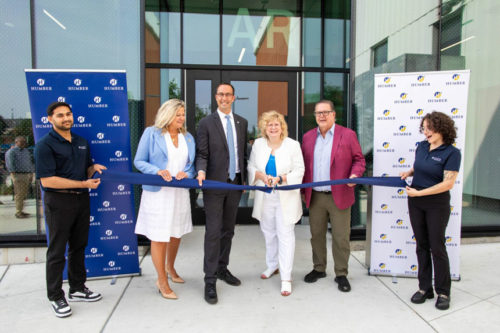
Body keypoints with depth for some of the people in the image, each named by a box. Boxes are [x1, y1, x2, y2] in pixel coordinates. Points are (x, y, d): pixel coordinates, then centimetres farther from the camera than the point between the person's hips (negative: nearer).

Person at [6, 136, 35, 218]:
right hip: (19, 175, -7)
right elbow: (9, 164, -11)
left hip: (28, 174, 7)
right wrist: (13, 174, -18)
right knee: (19, 195, -6)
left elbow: (32, 161, 23)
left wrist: (32, 173, 16)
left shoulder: (26, 151, 18)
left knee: (24, 194, 9)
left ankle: (21, 211, 17)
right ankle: (18, 213, -1)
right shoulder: (11, 151, -3)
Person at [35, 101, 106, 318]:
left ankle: (77, 289, 31)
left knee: (78, 247, 16)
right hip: (59, 202, -7)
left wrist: (94, 167, -2)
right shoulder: (45, 145, -11)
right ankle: (55, 297, 18)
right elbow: (47, 180, -19)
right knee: (57, 251, 3)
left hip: (82, 200, 7)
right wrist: (83, 184, -20)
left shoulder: (82, 142, 12)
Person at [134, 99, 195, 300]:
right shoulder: (151, 133, -3)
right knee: (159, 237, -1)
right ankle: (162, 281, 14)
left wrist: (187, 173, -10)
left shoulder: (188, 138, 10)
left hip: (180, 192, 5)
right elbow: (139, 161, -3)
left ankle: (170, 268, 41)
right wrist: (157, 171, -19)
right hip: (157, 192, -5)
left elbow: (192, 164, 12)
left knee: (176, 234, 17)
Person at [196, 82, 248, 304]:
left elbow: (243, 152, 13)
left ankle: (222, 268, 30)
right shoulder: (206, 123, -2)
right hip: (215, 183, -4)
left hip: (235, 183, 5)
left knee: (228, 230, 14)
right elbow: (202, 154, -6)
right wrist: (201, 171, -25)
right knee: (213, 232, -5)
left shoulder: (242, 122, 11)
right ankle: (210, 280, 5)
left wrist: (245, 178, 11)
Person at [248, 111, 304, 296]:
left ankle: (286, 278, 3)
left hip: (286, 198, -4)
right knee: (268, 233, 17)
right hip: (265, 197, 4)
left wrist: (279, 179, -20)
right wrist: (262, 176, -12)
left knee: (285, 235, -4)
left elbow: (299, 171, -6)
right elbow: (251, 167, 9)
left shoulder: (293, 145, -6)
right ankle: (272, 266, 37)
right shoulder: (258, 144, 4)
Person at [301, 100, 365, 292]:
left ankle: (341, 274, 19)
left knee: (341, 237, 3)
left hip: (339, 196, -3)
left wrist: (355, 174, -17)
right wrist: (303, 190, 8)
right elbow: (304, 165, 12)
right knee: (316, 235, 13)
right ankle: (319, 269, 30)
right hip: (315, 196, 3)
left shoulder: (348, 135, -2)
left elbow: (358, 159, 2)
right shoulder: (308, 137, 9)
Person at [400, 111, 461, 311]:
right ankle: (424, 288, 22)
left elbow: (448, 183, -19)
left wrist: (419, 192, -18)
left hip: (437, 204, -5)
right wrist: (409, 173, 0)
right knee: (422, 245, 11)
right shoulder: (421, 147, 4)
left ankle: (443, 292, 18)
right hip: (415, 203, 6)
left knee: (437, 247, 1)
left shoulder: (451, 153, -14)